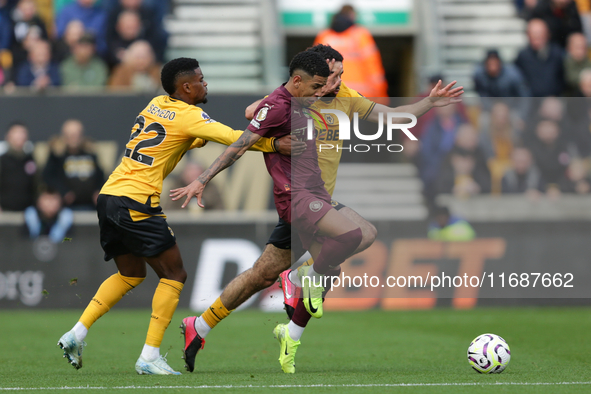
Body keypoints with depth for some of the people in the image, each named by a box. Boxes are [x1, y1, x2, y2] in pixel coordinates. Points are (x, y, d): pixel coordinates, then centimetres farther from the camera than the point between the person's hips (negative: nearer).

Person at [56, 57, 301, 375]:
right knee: (174, 275, 0)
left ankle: (77, 333, 14)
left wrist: (200, 139, 17)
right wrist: (274, 144, -11)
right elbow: (231, 138, -16)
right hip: (135, 202, -9)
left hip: (109, 196, 9)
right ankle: (149, 357, -5)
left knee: (131, 274, 23)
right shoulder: (187, 115, -7)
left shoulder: (157, 105, 17)